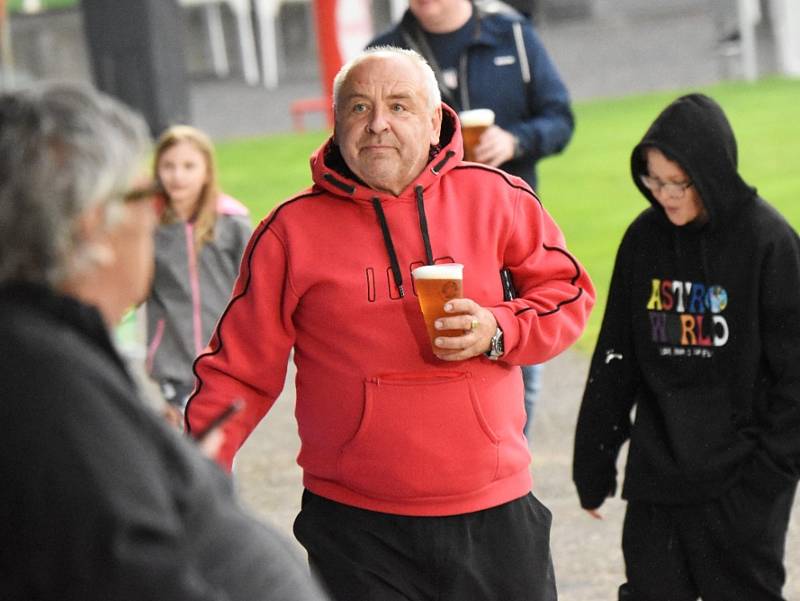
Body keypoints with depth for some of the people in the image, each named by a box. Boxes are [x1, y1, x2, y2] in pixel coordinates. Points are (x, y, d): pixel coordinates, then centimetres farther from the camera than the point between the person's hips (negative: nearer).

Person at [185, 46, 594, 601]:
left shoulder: (496, 197, -1)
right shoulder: (292, 230, -3)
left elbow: (568, 290, 9)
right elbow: (241, 369, 0)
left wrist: (498, 332, -10)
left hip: (495, 513, 1)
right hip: (356, 528, -1)